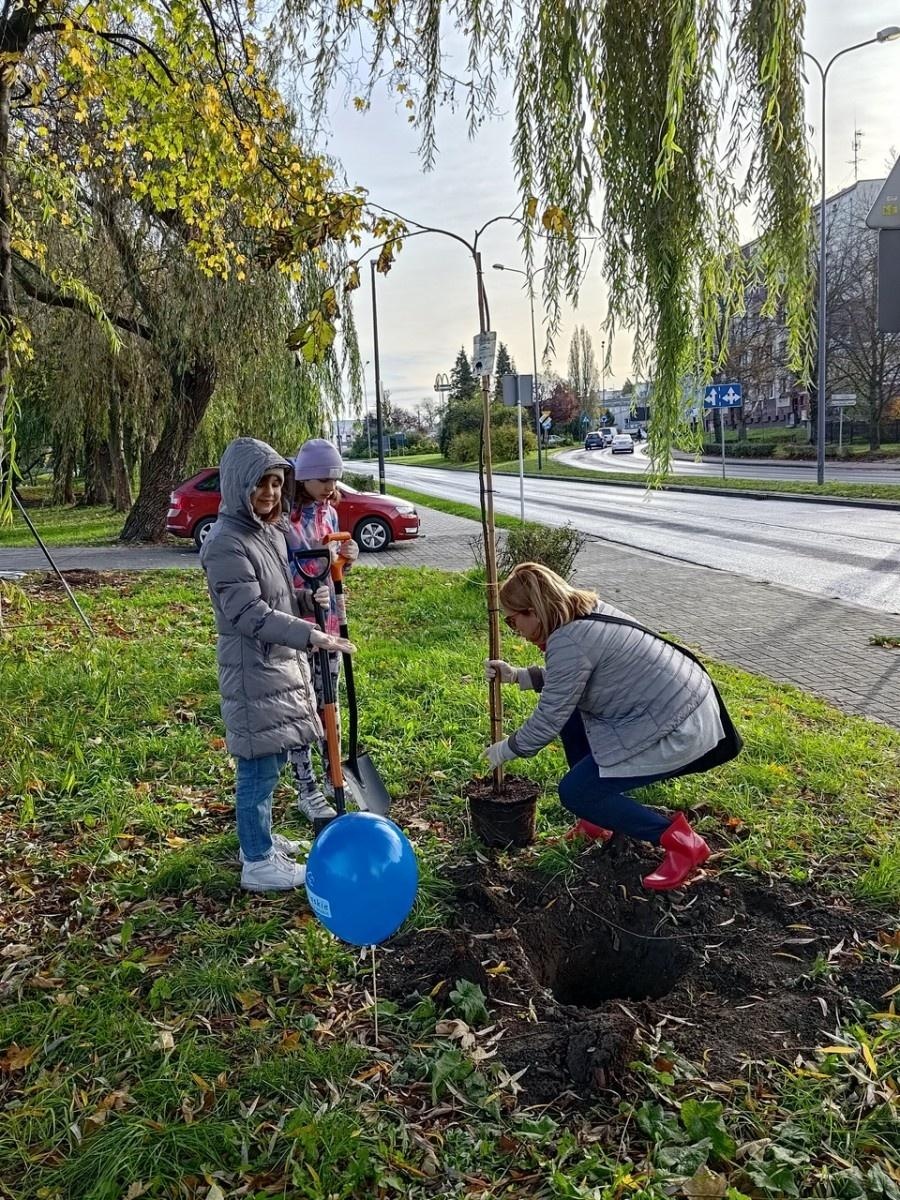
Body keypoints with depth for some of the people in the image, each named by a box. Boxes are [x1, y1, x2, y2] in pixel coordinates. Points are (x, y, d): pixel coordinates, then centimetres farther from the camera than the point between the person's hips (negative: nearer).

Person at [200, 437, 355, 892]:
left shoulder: (272, 530, 10)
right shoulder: (226, 543, -19)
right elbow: (250, 614, -26)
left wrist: (308, 600, 2)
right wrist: (311, 635, -31)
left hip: (282, 661, 9)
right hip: (252, 670, -9)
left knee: (270, 761, 19)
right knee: (258, 767, 0)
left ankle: (258, 838, 36)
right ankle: (258, 864, 13)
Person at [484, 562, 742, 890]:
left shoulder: (568, 641, -22)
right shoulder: (586, 611, 7)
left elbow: (548, 720, -13)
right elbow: (563, 679, 23)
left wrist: (506, 749, 3)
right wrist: (516, 675, 17)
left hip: (681, 731, -10)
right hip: (683, 700, 10)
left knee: (575, 792, -3)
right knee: (570, 709, 17)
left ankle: (679, 841, 3)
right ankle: (596, 820, 25)